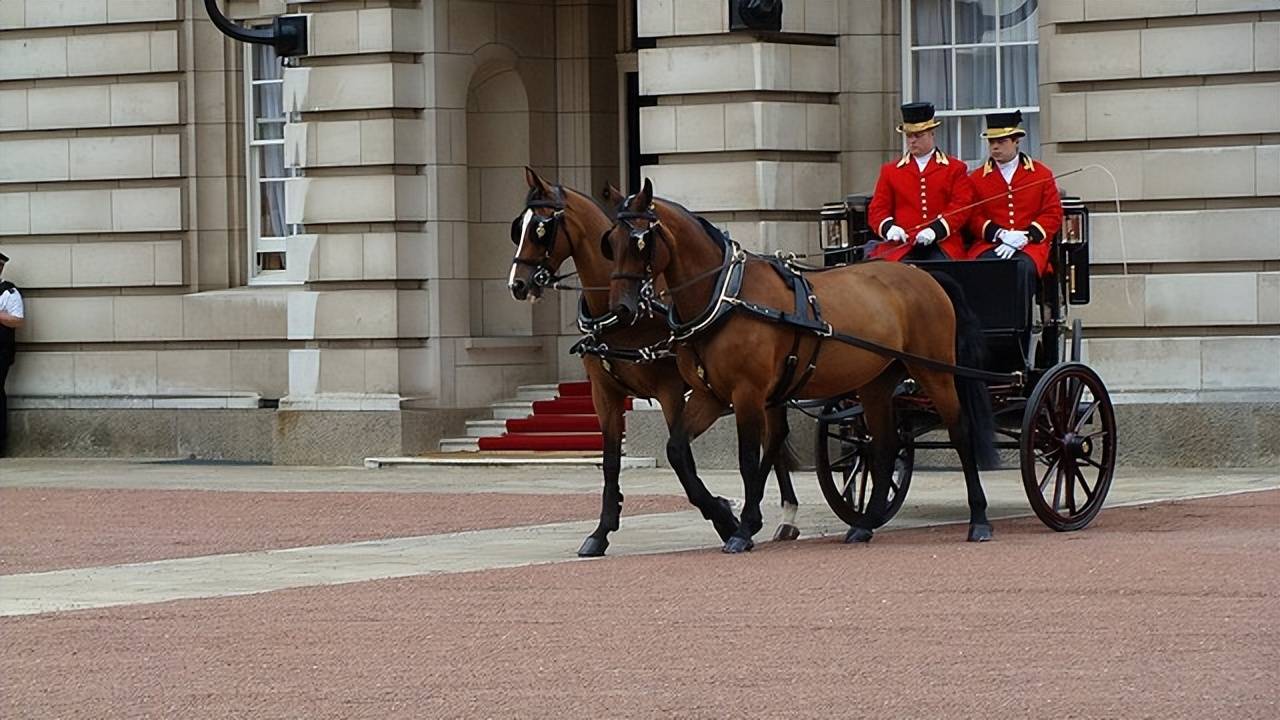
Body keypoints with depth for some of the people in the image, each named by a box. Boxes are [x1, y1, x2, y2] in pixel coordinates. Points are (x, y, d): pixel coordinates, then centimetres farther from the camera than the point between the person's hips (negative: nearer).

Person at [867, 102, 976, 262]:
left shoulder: (955, 169, 12)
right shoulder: (890, 171, 18)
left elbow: (962, 207, 2)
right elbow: (877, 209, 14)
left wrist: (936, 230, -15)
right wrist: (888, 227, -10)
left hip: (943, 245, -1)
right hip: (903, 245, 1)